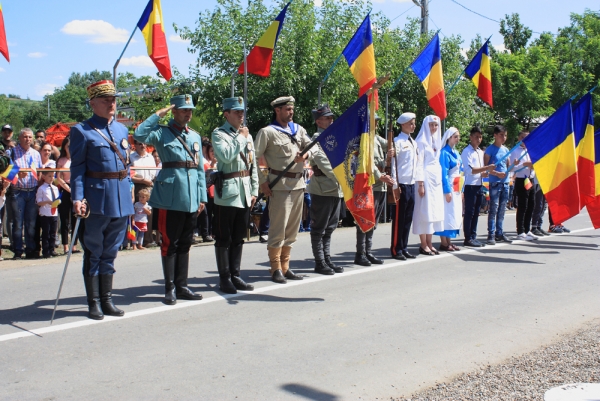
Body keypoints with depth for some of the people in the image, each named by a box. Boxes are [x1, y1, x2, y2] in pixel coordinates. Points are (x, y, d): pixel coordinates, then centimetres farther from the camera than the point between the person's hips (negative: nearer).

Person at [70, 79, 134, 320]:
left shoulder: (122, 129, 15)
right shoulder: (82, 131, -3)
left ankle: (107, 300, 21)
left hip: (121, 200, 5)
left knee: (110, 252, 12)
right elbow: (77, 168, -8)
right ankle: (94, 303, 13)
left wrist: (129, 193, 13)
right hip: (97, 199, -5)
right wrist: (77, 198, -17)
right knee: (93, 253, 4)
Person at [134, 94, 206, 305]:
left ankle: (182, 286, 19)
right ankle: (170, 288, 10)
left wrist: (202, 197, 10)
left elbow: (199, 168, 16)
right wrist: (158, 114, -13)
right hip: (170, 198, -5)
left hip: (191, 198, 5)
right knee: (170, 244, 1)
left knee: (185, 244, 11)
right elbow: (139, 135, -20)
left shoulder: (195, 136, 16)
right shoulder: (162, 133, 0)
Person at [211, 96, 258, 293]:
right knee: (224, 238, 0)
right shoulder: (219, 134, -4)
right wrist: (241, 138, -12)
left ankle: (235, 275, 19)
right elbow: (226, 156, -22)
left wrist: (254, 190, 12)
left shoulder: (247, 135, 15)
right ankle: (224, 278, 7)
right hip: (227, 192, -6)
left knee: (238, 238, 11)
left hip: (244, 193, 6)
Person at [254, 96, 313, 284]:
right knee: (278, 226, -6)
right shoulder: (267, 132, -3)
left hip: (298, 183, 7)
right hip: (280, 184, -6)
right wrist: (263, 181, -11)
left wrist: (306, 154, -15)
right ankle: (276, 268, 3)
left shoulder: (298, 129, 15)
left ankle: (285, 266, 20)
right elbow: (256, 157, -6)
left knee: (292, 227, 11)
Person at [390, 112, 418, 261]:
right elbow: (393, 164, -12)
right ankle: (396, 250, 7)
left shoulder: (413, 143, 15)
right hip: (402, 185, -7)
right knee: (399, 218, -1)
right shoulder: (397, 141, -9)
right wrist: (395, 186, -16)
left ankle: (404, 248, 18)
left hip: (411, 184, 7)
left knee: (408, 218, 10)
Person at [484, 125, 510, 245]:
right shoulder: (490, 149, -4)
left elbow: (508, 166, 20)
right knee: (493, 209, -7)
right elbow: (486, 167, -8)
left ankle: (499, 233, 16)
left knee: (502, 210, 9)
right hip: (495, 183, -6)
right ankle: (491, 235, -6)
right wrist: (497, 173, -20)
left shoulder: (506, 150, 15)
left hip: (505, 182, 6)